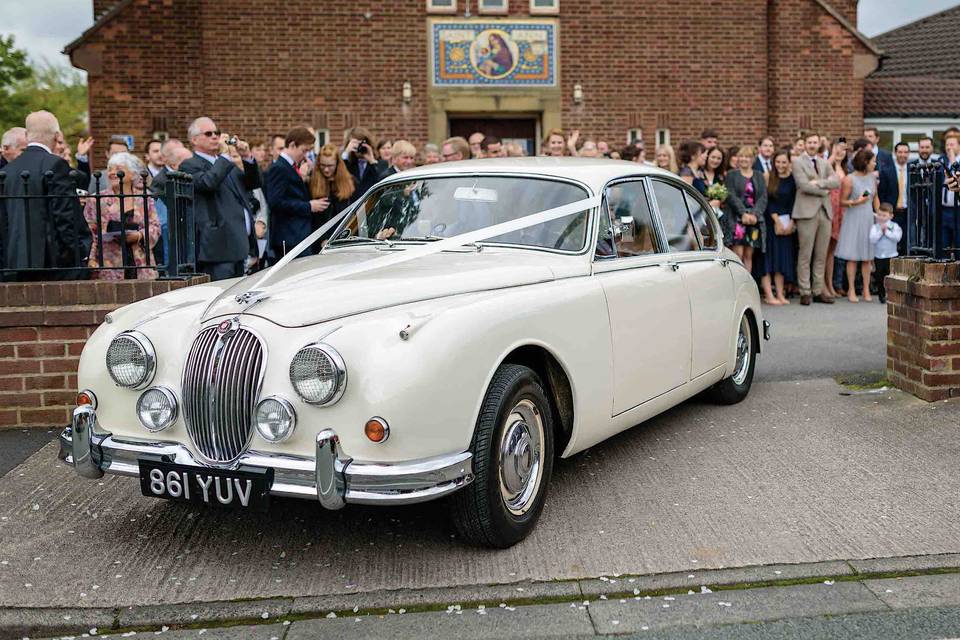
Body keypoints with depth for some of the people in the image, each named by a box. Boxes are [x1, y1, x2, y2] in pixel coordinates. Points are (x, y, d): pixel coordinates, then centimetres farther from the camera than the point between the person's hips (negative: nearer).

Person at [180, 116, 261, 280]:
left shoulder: (226, 164, 23)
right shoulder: (189, 165, -3)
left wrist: (247, 157, 7)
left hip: (239, 245, 9)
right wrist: (224, 155, -13)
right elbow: (207, 182, -23)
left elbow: (255, 182, 22)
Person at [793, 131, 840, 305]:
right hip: (807, 212, -6)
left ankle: (818, 291, 13)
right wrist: (824, 190, -3)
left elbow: (836, 181, 5)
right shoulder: (797, 162, 1)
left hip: (825, 212, 6)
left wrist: (818, 183, -9)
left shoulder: (824, 163, 19)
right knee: (805, 255, -4)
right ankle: (805, 292, 1)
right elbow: (804, 185, -12)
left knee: (822, 255, 7)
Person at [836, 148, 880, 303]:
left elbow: (876, 198, 17)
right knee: (852, 257, -2)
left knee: (867, 257, 5)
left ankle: (866, 290, 10)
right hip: (853, 220, -5)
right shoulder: (849, 180, -8)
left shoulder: (872, 177, 9)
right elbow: (842, 201, -5)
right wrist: (856, 202, -22)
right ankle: (851, 290, 5)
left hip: (869, 219, 5)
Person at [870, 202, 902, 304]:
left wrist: (887, 231, -13)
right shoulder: (875, 227, 2)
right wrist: (881, 231, -17)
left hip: (891, 256, -2)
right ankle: (882, 296, 19)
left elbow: (897, 237, -15)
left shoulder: (894, 226, 1)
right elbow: (872, 240, -12)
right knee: (879, 278, 7)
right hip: (878, 257, 2)